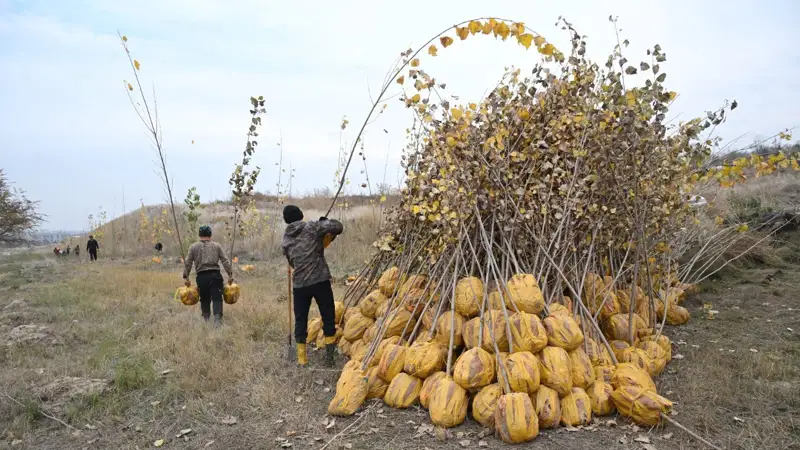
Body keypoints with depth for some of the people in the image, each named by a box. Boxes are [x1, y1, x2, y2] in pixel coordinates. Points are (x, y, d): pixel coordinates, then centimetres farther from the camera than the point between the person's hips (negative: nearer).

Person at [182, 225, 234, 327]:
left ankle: (206, 319, 25)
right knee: (217, 298, -6)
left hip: (201, 276, 1)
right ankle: (217, 318, -24)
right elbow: (225, 261, 3)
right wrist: (230, 275, 3)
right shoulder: (217, 246, 10)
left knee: (204, 299, 15)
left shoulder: (193, 247, 11)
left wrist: (186, 277, 7)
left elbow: (187, 263, 5)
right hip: (215, 275, -1)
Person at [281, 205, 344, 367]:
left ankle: (301, 358, 17)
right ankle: (329, 356, 12)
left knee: (300, 320, 13)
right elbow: (338, 226, -9)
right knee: (328, 317, 9)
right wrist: (325, 223, 11)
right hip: (320, 281, -3)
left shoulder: (285, 241, 10)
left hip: (299, 285, 3)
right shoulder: (312, 227, -2)